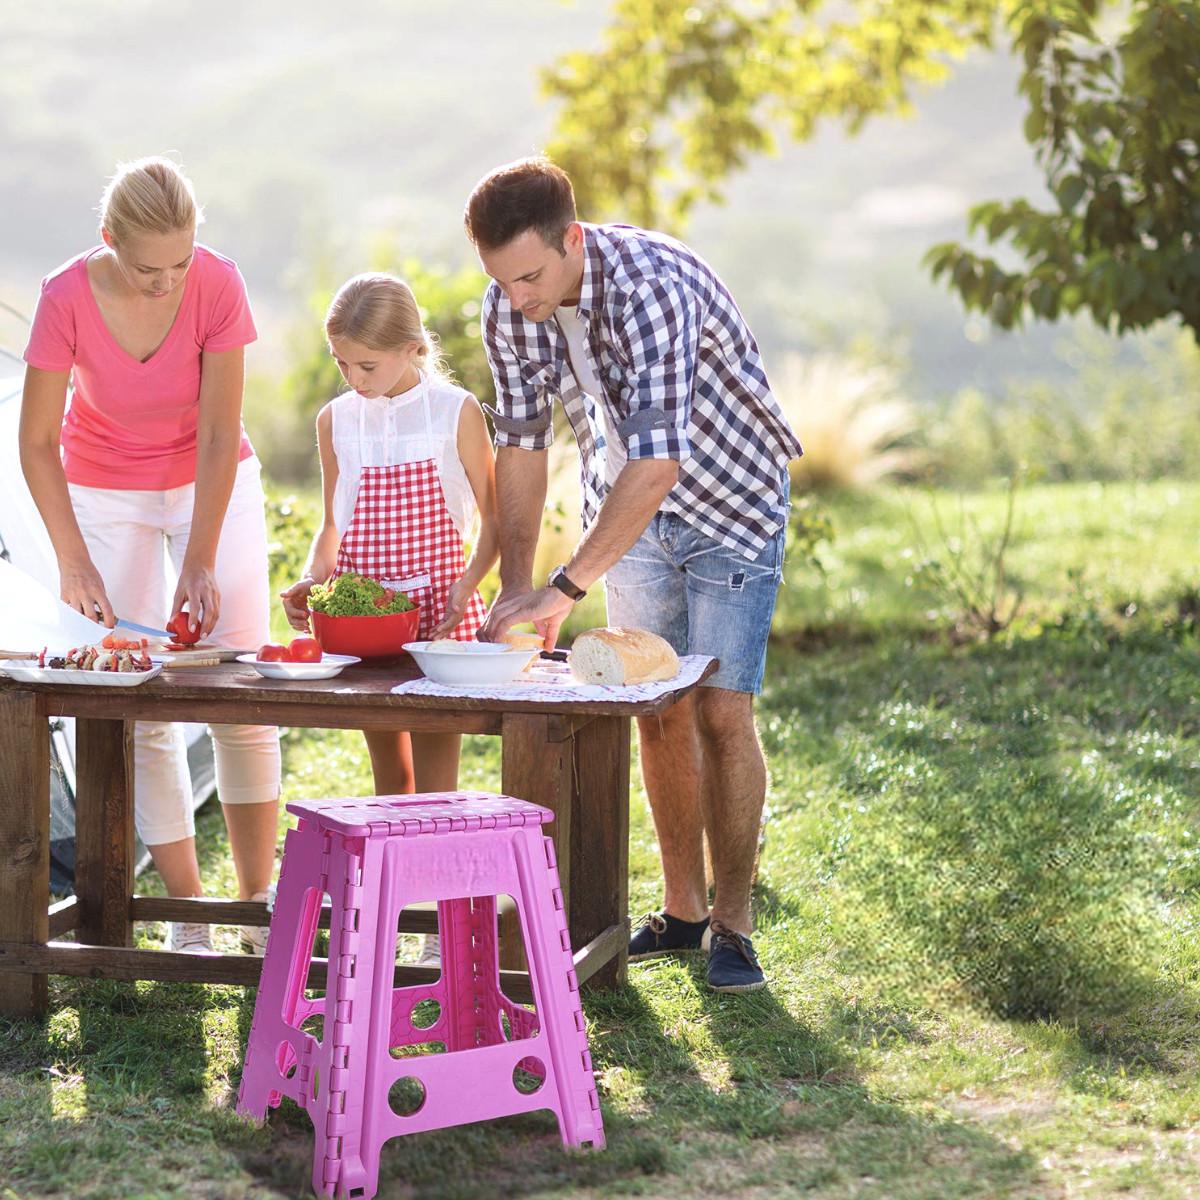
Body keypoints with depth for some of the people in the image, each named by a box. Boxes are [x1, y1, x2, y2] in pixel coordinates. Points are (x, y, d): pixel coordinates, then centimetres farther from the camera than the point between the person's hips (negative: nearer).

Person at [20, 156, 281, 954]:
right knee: (142, 706, -4)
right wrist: (73, 560, -22)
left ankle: (259, 898, 2)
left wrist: (200, 561, -24)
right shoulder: (68, 298, -24)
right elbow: (37, 442, -16)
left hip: (212, 484, 0)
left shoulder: (219, 284, -24)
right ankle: (188, 911, 2)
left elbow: (219, 435, -20)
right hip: (107, 492, 0)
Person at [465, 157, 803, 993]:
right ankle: (682, 910, 18)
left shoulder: (653, 287, -35)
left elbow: (657, 461, -42)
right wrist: (515, 585, -12)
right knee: (657, 711, 7)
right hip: (630, 512, 6)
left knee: (721, 711, -11)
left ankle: (732, 924, 0)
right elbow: (521, 444, -4)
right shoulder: (510, 309, -13)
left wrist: (564, 589, -44)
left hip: (729, 500, -6)